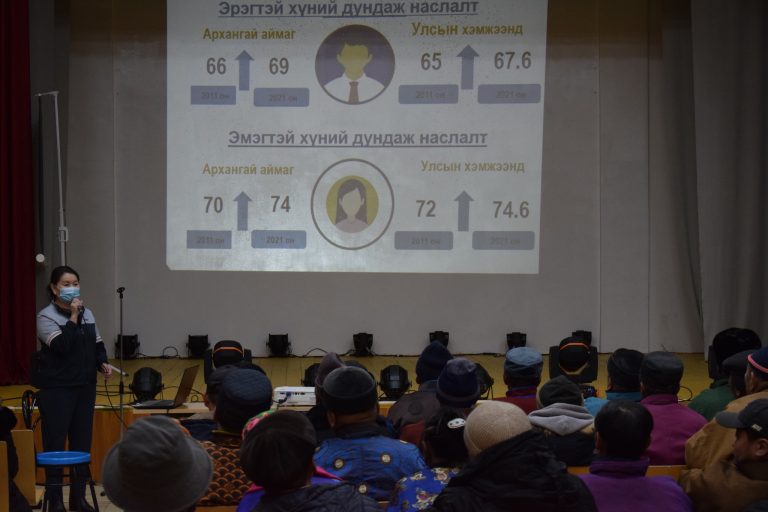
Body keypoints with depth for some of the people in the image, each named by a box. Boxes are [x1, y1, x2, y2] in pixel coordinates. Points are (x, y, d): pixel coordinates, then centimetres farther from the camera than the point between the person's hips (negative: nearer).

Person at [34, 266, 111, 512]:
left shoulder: (87, 313, 9)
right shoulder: (46, 316, -9)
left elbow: (97, 343, 16)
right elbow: (61, 346, -21)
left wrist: (103, 363, -2)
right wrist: (72, 316, -19)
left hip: (85, 386, 6)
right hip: (56, 388, -6)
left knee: (82, 441, 8)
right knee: (55, 443, -2)